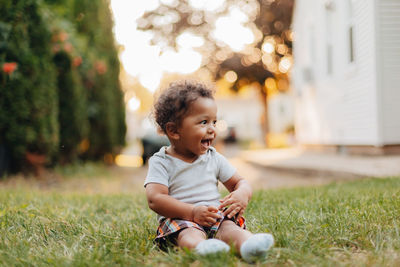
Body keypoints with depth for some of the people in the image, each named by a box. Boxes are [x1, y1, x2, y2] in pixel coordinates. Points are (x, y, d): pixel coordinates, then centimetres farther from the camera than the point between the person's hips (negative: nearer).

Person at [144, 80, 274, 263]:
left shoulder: (214, 158, 16)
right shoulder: (161, 163, 1)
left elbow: (239, 182, 20)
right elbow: (155, 199, -10)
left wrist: (242, 194, -8)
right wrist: (192, 212, -22)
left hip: (216, 217, 4)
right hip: (179, 220, -3)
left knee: (229, 227, -30)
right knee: (189, 233, -37)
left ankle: (248, 245, -61)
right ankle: (202, 248, -69)